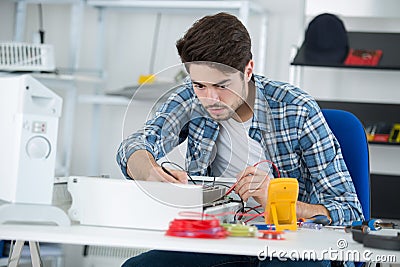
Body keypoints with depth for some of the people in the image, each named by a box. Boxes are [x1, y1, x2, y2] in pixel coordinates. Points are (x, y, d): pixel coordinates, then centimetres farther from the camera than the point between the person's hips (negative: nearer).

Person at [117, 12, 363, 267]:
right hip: (217, 242, 2)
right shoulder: (192, 98, 0)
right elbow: (134, 146, -14)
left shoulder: (298, 111, -12)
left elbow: (350, 211, -11)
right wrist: (150, 172, -39)